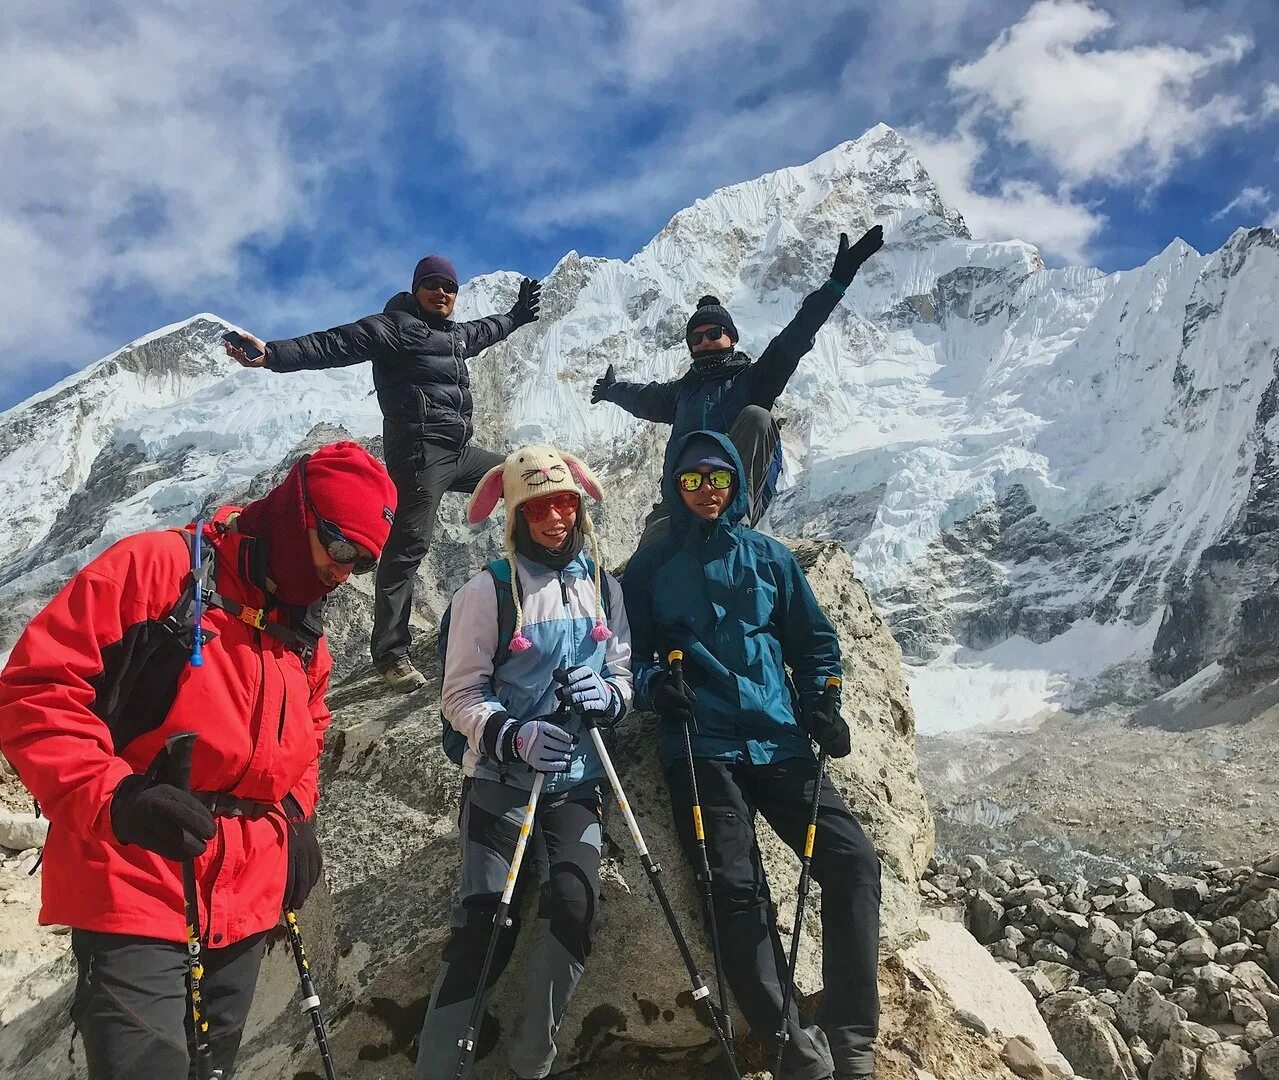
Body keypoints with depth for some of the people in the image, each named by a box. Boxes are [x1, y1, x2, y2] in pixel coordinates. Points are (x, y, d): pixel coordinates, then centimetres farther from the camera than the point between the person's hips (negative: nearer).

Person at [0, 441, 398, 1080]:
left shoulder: (306, 641, 13)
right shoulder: (158, 568, -11)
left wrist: (297, 819, 12)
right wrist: (111, 797, -27)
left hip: (246, 903, 7)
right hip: (135, 892, -7)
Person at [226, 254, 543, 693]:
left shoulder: (454, 333, 21)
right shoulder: (394, 327, -4)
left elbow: (481, 331, 45)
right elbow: (334, 345, -15)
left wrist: (516, 315, 57)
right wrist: (273, 354, -28)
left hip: (459, 451, 10)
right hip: (421, 450, -9)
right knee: (409, 544, -13)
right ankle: (390, 653, -10)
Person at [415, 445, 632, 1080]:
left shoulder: (603, 586, 9)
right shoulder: (488, 590, -5)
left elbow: (623, 672, 14)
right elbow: (461, 696, -6)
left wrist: (609, 694, -10)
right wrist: (514, 736, -23)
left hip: (579, 779, 3)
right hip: (500, 778, -3)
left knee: (574, 904, -14)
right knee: (484, 922, -9)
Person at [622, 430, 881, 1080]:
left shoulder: (768, 557, 16)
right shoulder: (649, 568, 12)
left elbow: (815, 640, 18)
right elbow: (631, 652, 13)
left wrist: (819, 706, 2)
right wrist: (652, 682, -9)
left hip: (779, 741, 2)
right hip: (701, 748, -2)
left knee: (853, 860, -14)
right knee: (738, 890, -18)